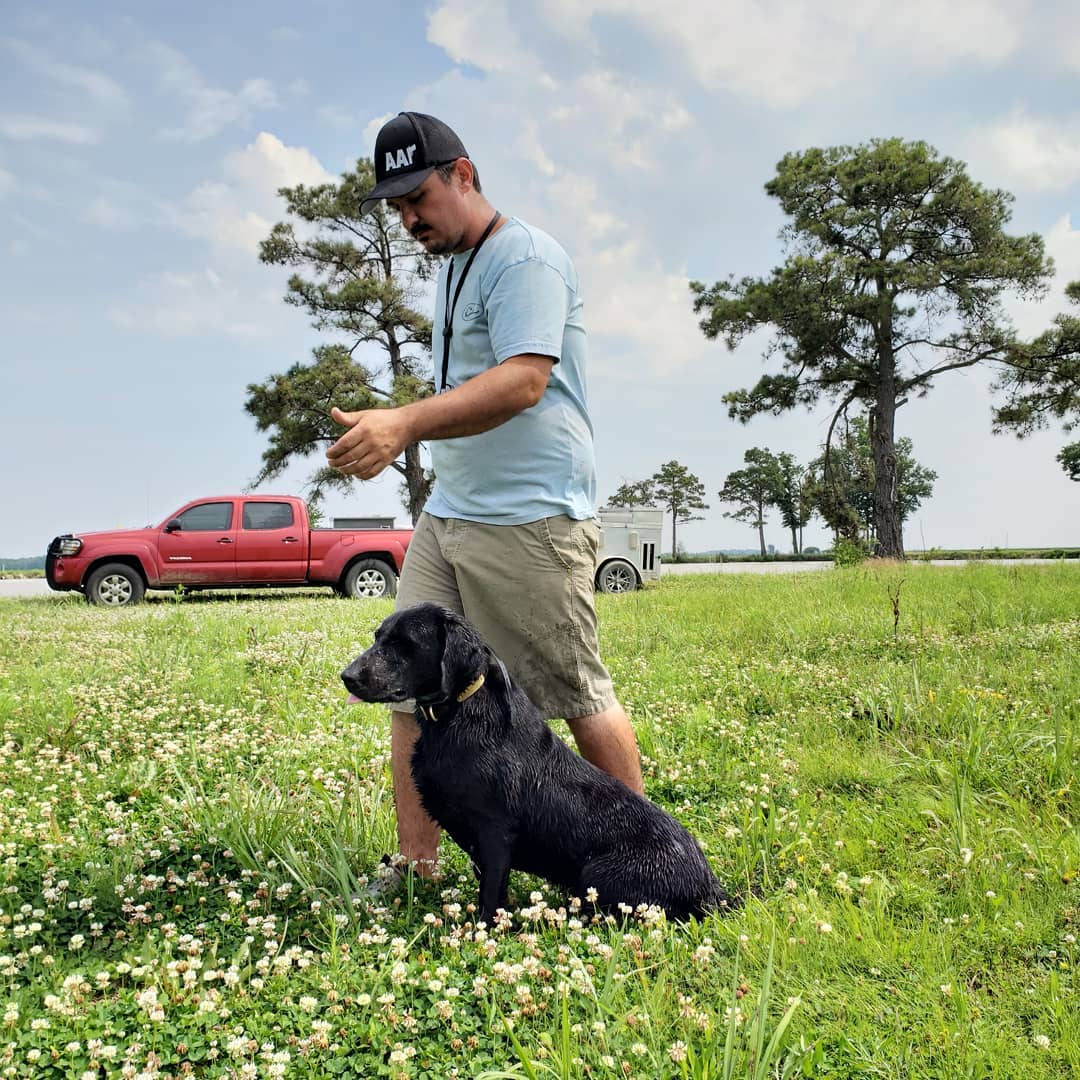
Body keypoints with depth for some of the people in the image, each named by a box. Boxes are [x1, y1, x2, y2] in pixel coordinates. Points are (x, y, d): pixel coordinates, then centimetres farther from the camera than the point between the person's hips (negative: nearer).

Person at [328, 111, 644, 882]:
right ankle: (417, 867, 11)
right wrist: (395, 437, 16)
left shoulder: (525, 258, -11)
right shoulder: (453, 266, 19)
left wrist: (405, 424, -37)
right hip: (447, 512, 9)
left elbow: (524, 380, -26)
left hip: (531, 519, -9)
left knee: (578, 694, 1)